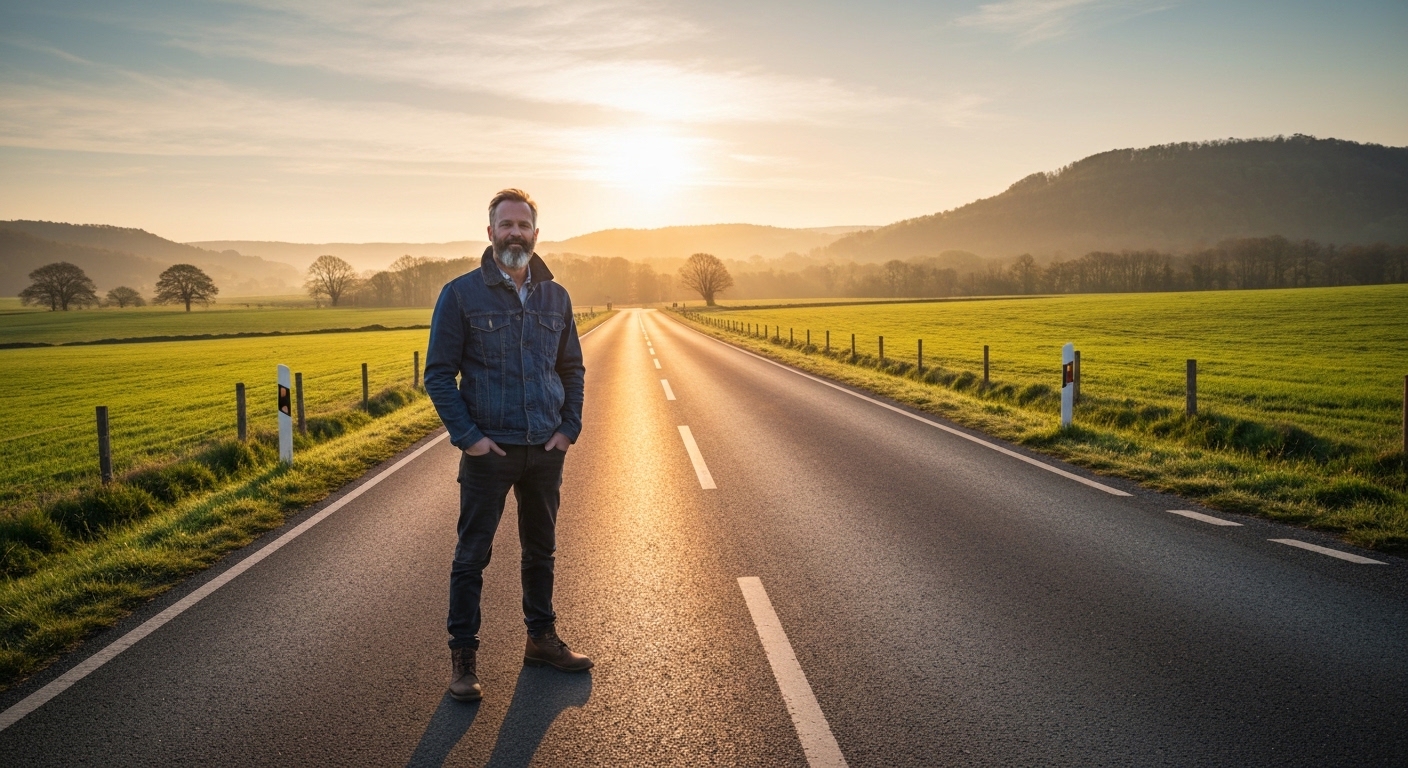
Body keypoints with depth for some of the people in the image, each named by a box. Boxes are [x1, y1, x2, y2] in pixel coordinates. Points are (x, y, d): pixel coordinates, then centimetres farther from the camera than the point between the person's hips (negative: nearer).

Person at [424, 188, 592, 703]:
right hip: (488, 449, -4)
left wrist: (569, 428, 2)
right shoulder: (461, 294, -6)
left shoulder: (555, 297, 6)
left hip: (546, 449, 4)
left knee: (541, 549, 15)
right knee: (472, 555, 3)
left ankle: (542, 640, 31)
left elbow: (572, 368, 14)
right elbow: (439, 374, -5)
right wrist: (467, 436, -13)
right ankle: (463, 656, 14)